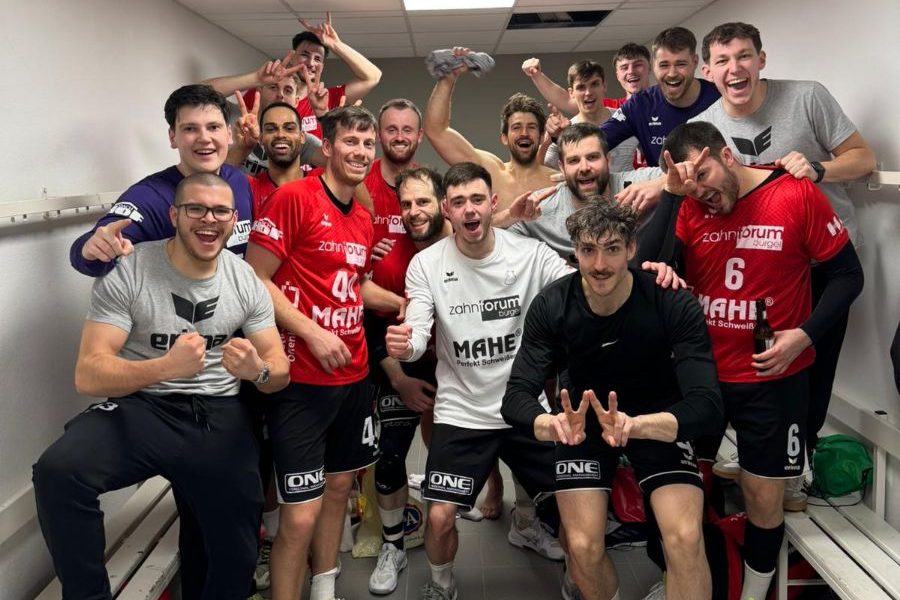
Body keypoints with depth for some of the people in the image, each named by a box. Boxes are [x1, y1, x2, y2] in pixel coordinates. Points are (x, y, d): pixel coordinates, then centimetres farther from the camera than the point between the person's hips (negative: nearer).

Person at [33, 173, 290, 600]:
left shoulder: (246, 281, 1)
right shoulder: (128, 272, -10)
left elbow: (280, 371, 0)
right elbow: (88, 375, -16)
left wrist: (258, 370, -25)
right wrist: (166, 366, -35)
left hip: (219, 417, 3)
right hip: (141, 408, -2)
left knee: (236, 557, 3)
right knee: (57, 471, -30)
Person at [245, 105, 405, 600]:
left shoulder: (363, 219, 11)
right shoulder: (292, 197, -12)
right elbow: (254, 279, -14)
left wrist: (402, 303, 14)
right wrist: (312, 332, -19)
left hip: (353, 375, 8)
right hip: (301, 379, -8)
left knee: (338, 485, 19)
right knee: (301, 513, -4)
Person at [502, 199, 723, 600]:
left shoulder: (674, 304, -24)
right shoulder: (551, 306, -19)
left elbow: (707, 403, -30)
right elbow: (516, 395, -22)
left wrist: (635, 425, -51)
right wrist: (550, 424, -47)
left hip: (659, 421, -1)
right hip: (583, 420, 1)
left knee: (686, 540, -22)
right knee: (583, 548, -11)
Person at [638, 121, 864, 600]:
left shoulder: (796, 195, -11)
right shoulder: (688, 208, -5)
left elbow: (847, 274, -4)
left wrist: (805, 334, -17)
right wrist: (670, 194, -22)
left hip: (772, 379, -2)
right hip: (699, 373, 2)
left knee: (763, 497, 10)